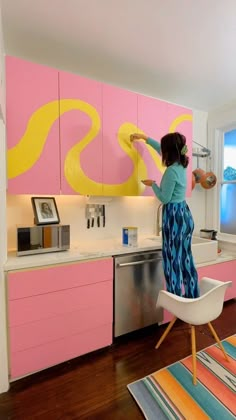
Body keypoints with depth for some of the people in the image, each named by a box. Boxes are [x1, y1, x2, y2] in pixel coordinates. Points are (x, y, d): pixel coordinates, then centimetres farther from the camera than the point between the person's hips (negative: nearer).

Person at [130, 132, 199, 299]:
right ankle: (192, 296, 30)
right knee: (185, 258, 16)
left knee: (173, 259, 1)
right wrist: (144, 137, 30)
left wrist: (153, 184, -1)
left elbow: (164, 198, -15)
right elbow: (161, 149, 24)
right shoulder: (180, 164, 9)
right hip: (185, 214, 9)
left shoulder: (171, 171, -19)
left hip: (174, 216, -9)